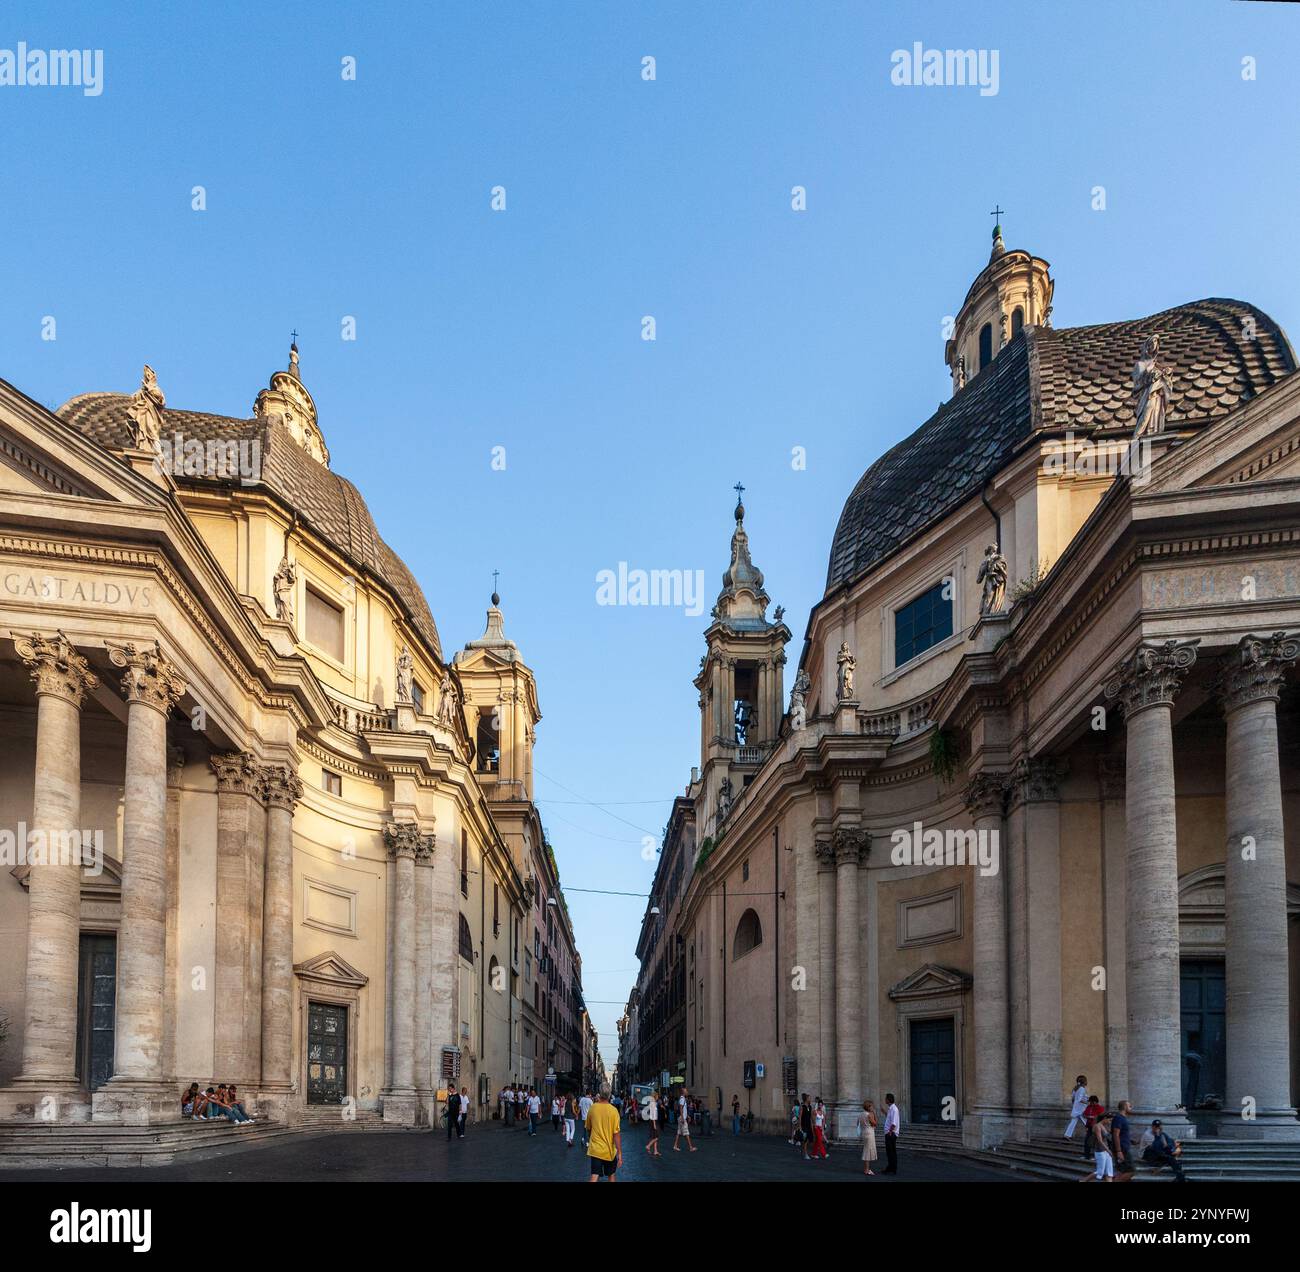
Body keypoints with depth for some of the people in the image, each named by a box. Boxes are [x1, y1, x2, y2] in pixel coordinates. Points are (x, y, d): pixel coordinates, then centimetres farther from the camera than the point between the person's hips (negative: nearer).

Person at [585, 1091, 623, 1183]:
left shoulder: (592, 1108, -6)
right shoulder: (613, 1110, -15)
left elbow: (588, 1128, 8)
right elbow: (616, 1133, -16)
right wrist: (620, 1153, -11)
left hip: (595, 1149, 2)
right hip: (609, 1150, -2)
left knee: (594, 1177, 0)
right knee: (612, 1175, 18)